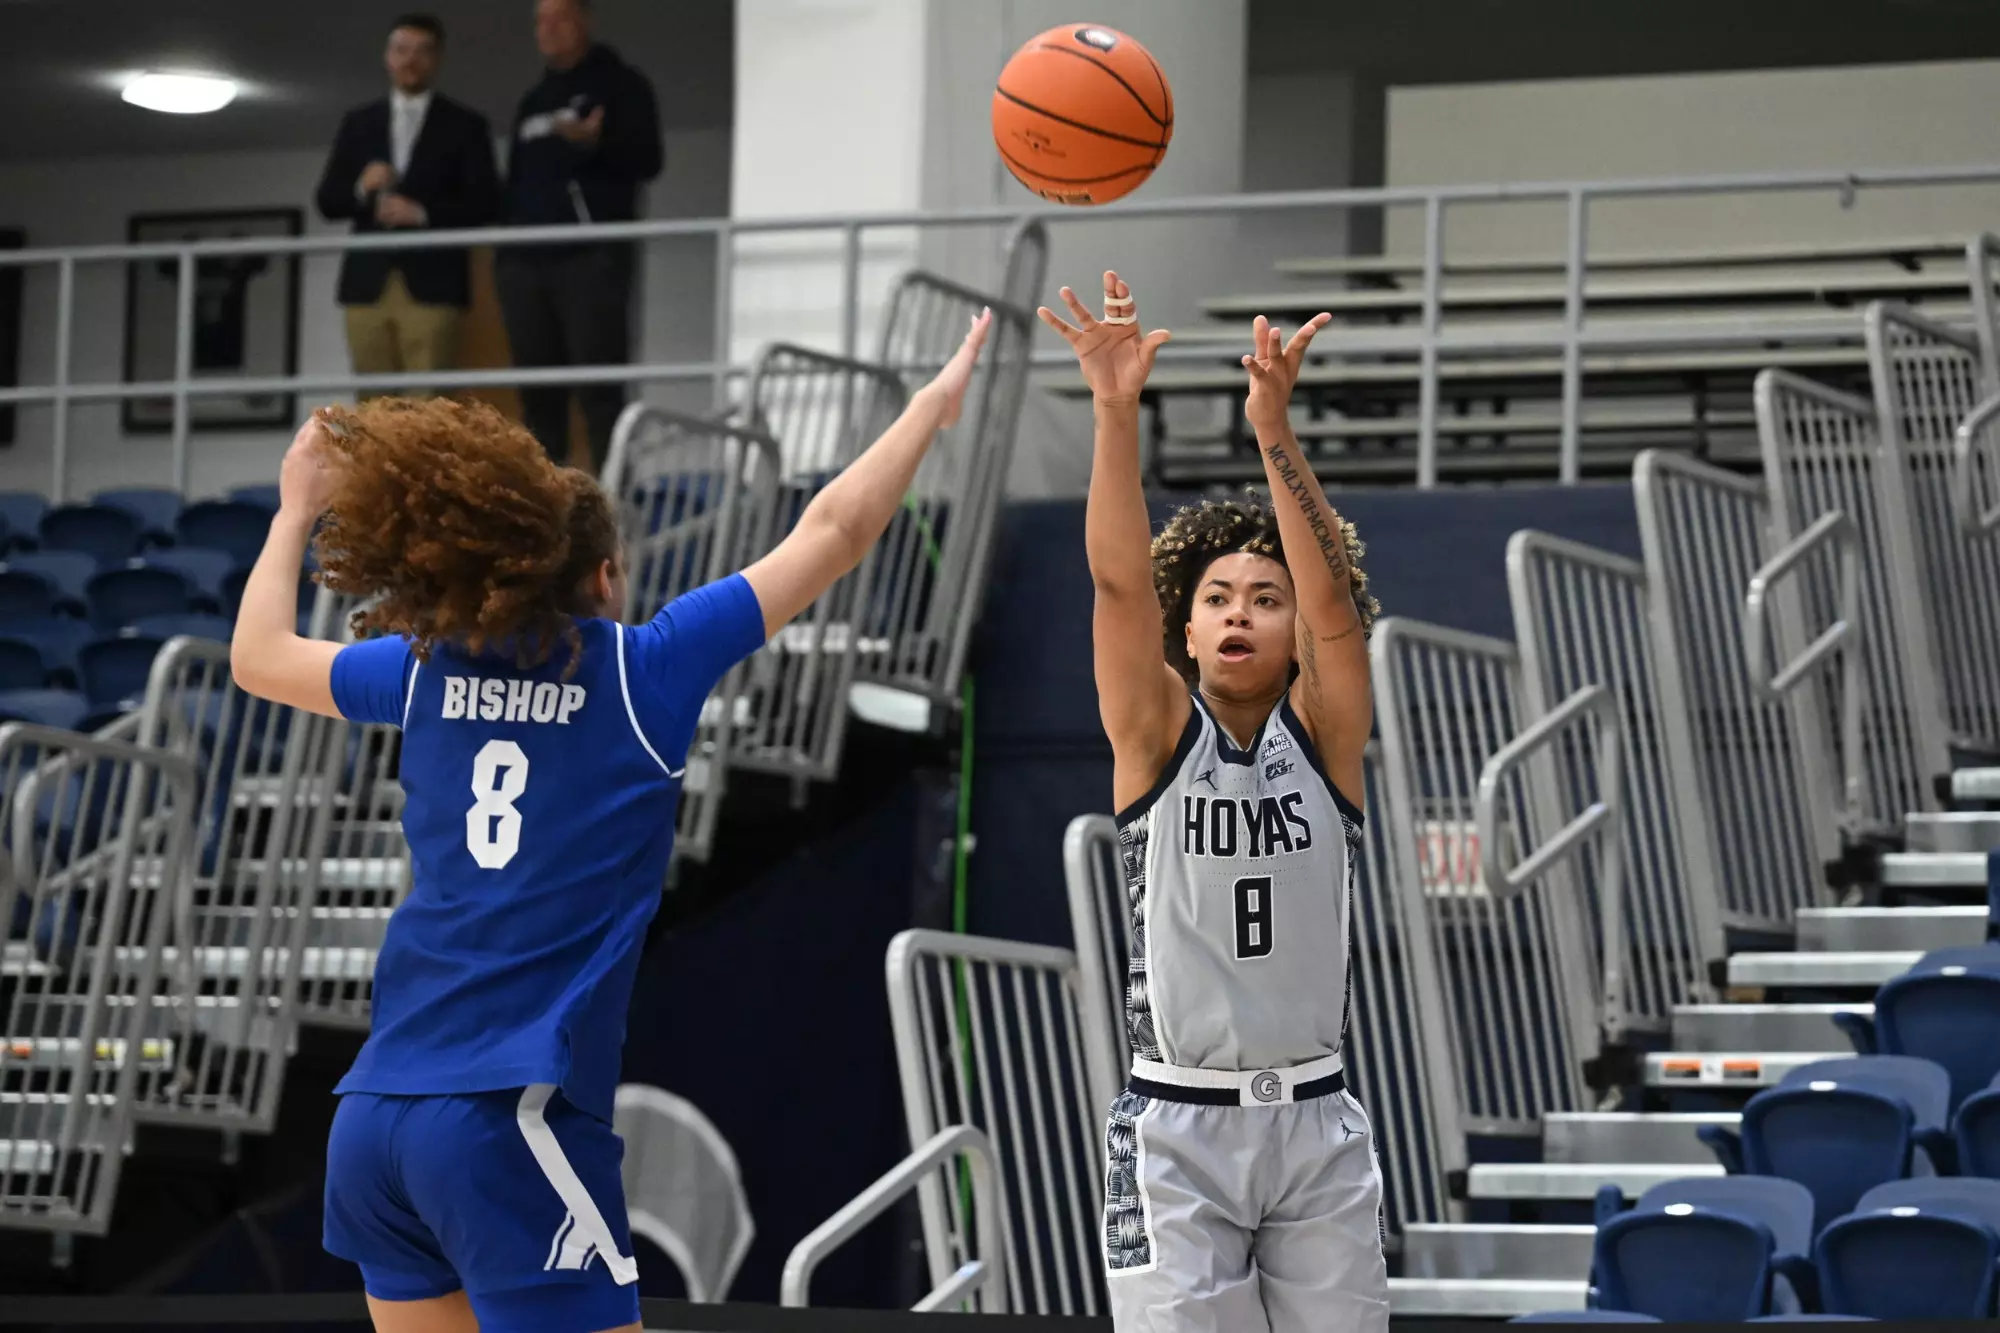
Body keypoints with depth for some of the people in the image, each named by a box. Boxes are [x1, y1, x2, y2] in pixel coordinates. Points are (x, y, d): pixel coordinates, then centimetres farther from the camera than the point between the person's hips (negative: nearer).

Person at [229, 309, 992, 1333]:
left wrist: (296, 511, 40)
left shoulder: (431, 672, 9)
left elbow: (260, 657, 27)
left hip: (371, 1124, 6)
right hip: (511, 1127, -6)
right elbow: (832, 529, 1)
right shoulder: (639, 671, -2)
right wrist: (934, 403, 13)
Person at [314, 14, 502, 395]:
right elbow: (327, 201, 12)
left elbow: (485, 203, -1)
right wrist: (361, 189, -9)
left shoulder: (464, 125, 8)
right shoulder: (358, 123, 16)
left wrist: (423, 213, -14)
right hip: (368, 282, 3)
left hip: (432, 284, -3)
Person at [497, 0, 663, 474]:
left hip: (591, 257, -6)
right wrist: (504, 244, 15)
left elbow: (648, 160, -6)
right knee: (538, 393, 3)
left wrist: (597, 142, -24)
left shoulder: (619, 84, 4)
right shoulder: (534, 101, 23)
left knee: (599, 389, -12)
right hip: (526, 260, 6)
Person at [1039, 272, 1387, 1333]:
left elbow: (1333, 597, -14)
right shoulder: (1157, 735, 1)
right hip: (1177, 1126, -2)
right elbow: (1119, 579, -13)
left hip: (1315, 1123, 2)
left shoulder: (1324, 735, 3)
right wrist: (1116, 413, -28)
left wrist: (1274, 429, -28)